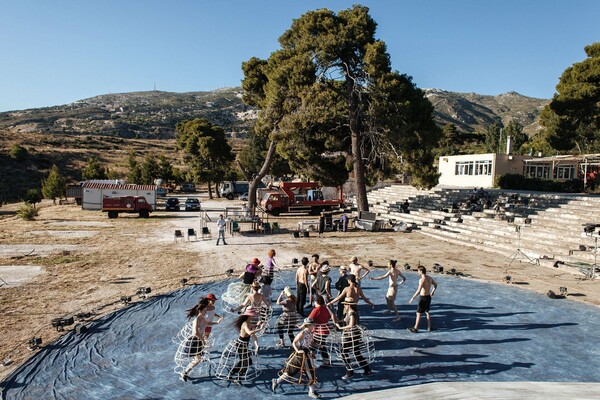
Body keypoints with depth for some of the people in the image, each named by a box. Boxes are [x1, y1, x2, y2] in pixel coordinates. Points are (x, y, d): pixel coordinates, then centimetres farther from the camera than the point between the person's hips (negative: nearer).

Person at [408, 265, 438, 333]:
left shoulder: (422, 279, -22)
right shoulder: (430, 278, 4)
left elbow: (418, 291, -28)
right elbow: (436, 284, 22)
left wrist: (412, 298, -20)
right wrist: (432, 292, 35)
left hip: (423, 298, -8)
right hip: (428, 297, 8)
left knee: (418, 313, 3)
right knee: (427, 312, 21)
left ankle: (415, 328, 10)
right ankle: (429, 327, 27)